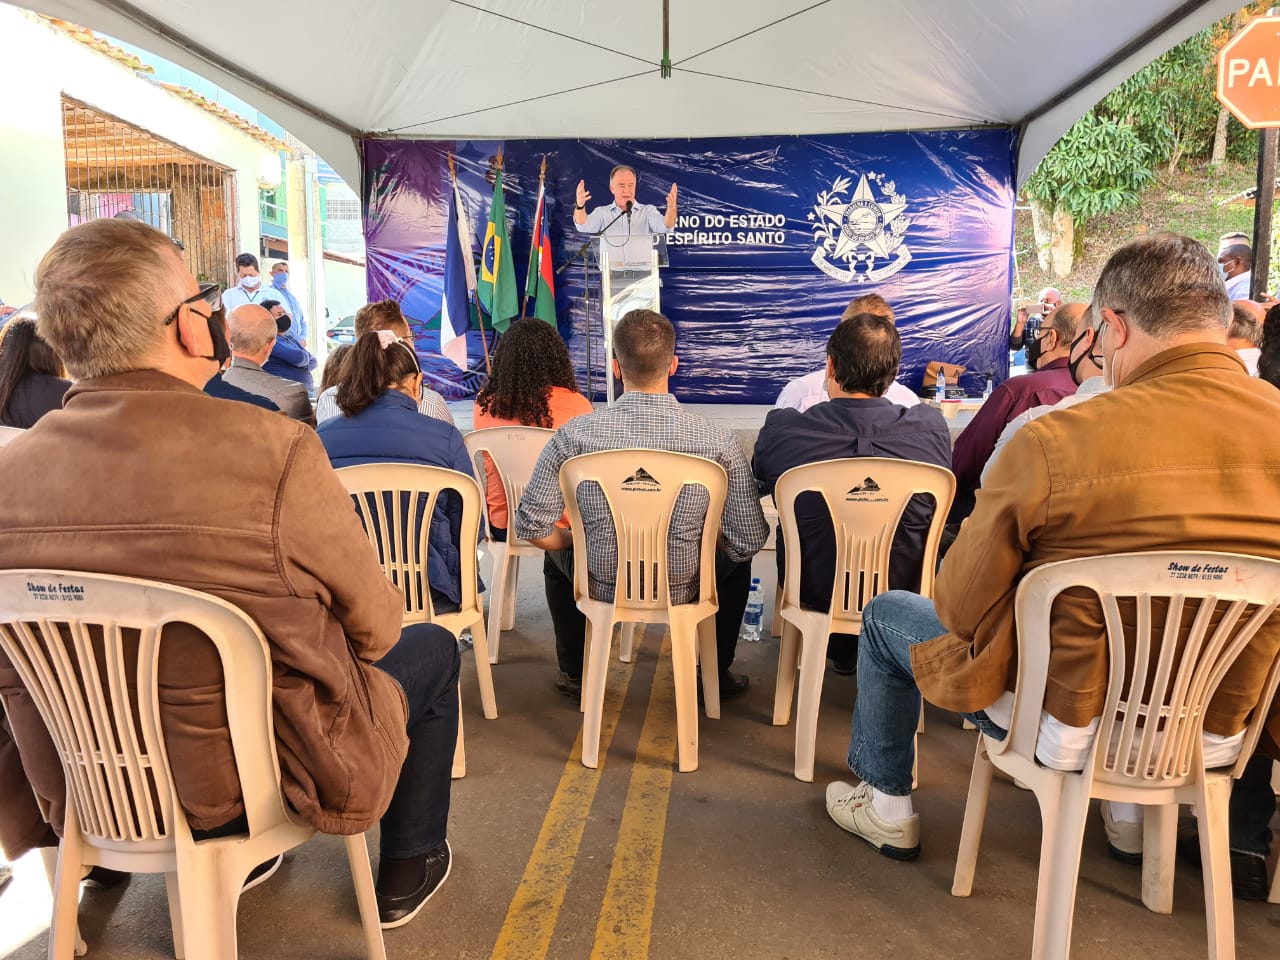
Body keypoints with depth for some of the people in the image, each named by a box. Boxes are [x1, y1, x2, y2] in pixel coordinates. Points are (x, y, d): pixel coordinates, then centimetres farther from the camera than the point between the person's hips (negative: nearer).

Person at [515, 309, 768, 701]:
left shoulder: (574, 434, -18)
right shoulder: (717, 441, -18)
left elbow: (532, 527, -13)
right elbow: (750, 540, -13)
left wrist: (579, 540, 7)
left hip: (600, 585, 1)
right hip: (683, 588, 0)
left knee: (558, 552, 35)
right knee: (737, 558, 32)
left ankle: (575, 673, 44)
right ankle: (714, 675, 39)